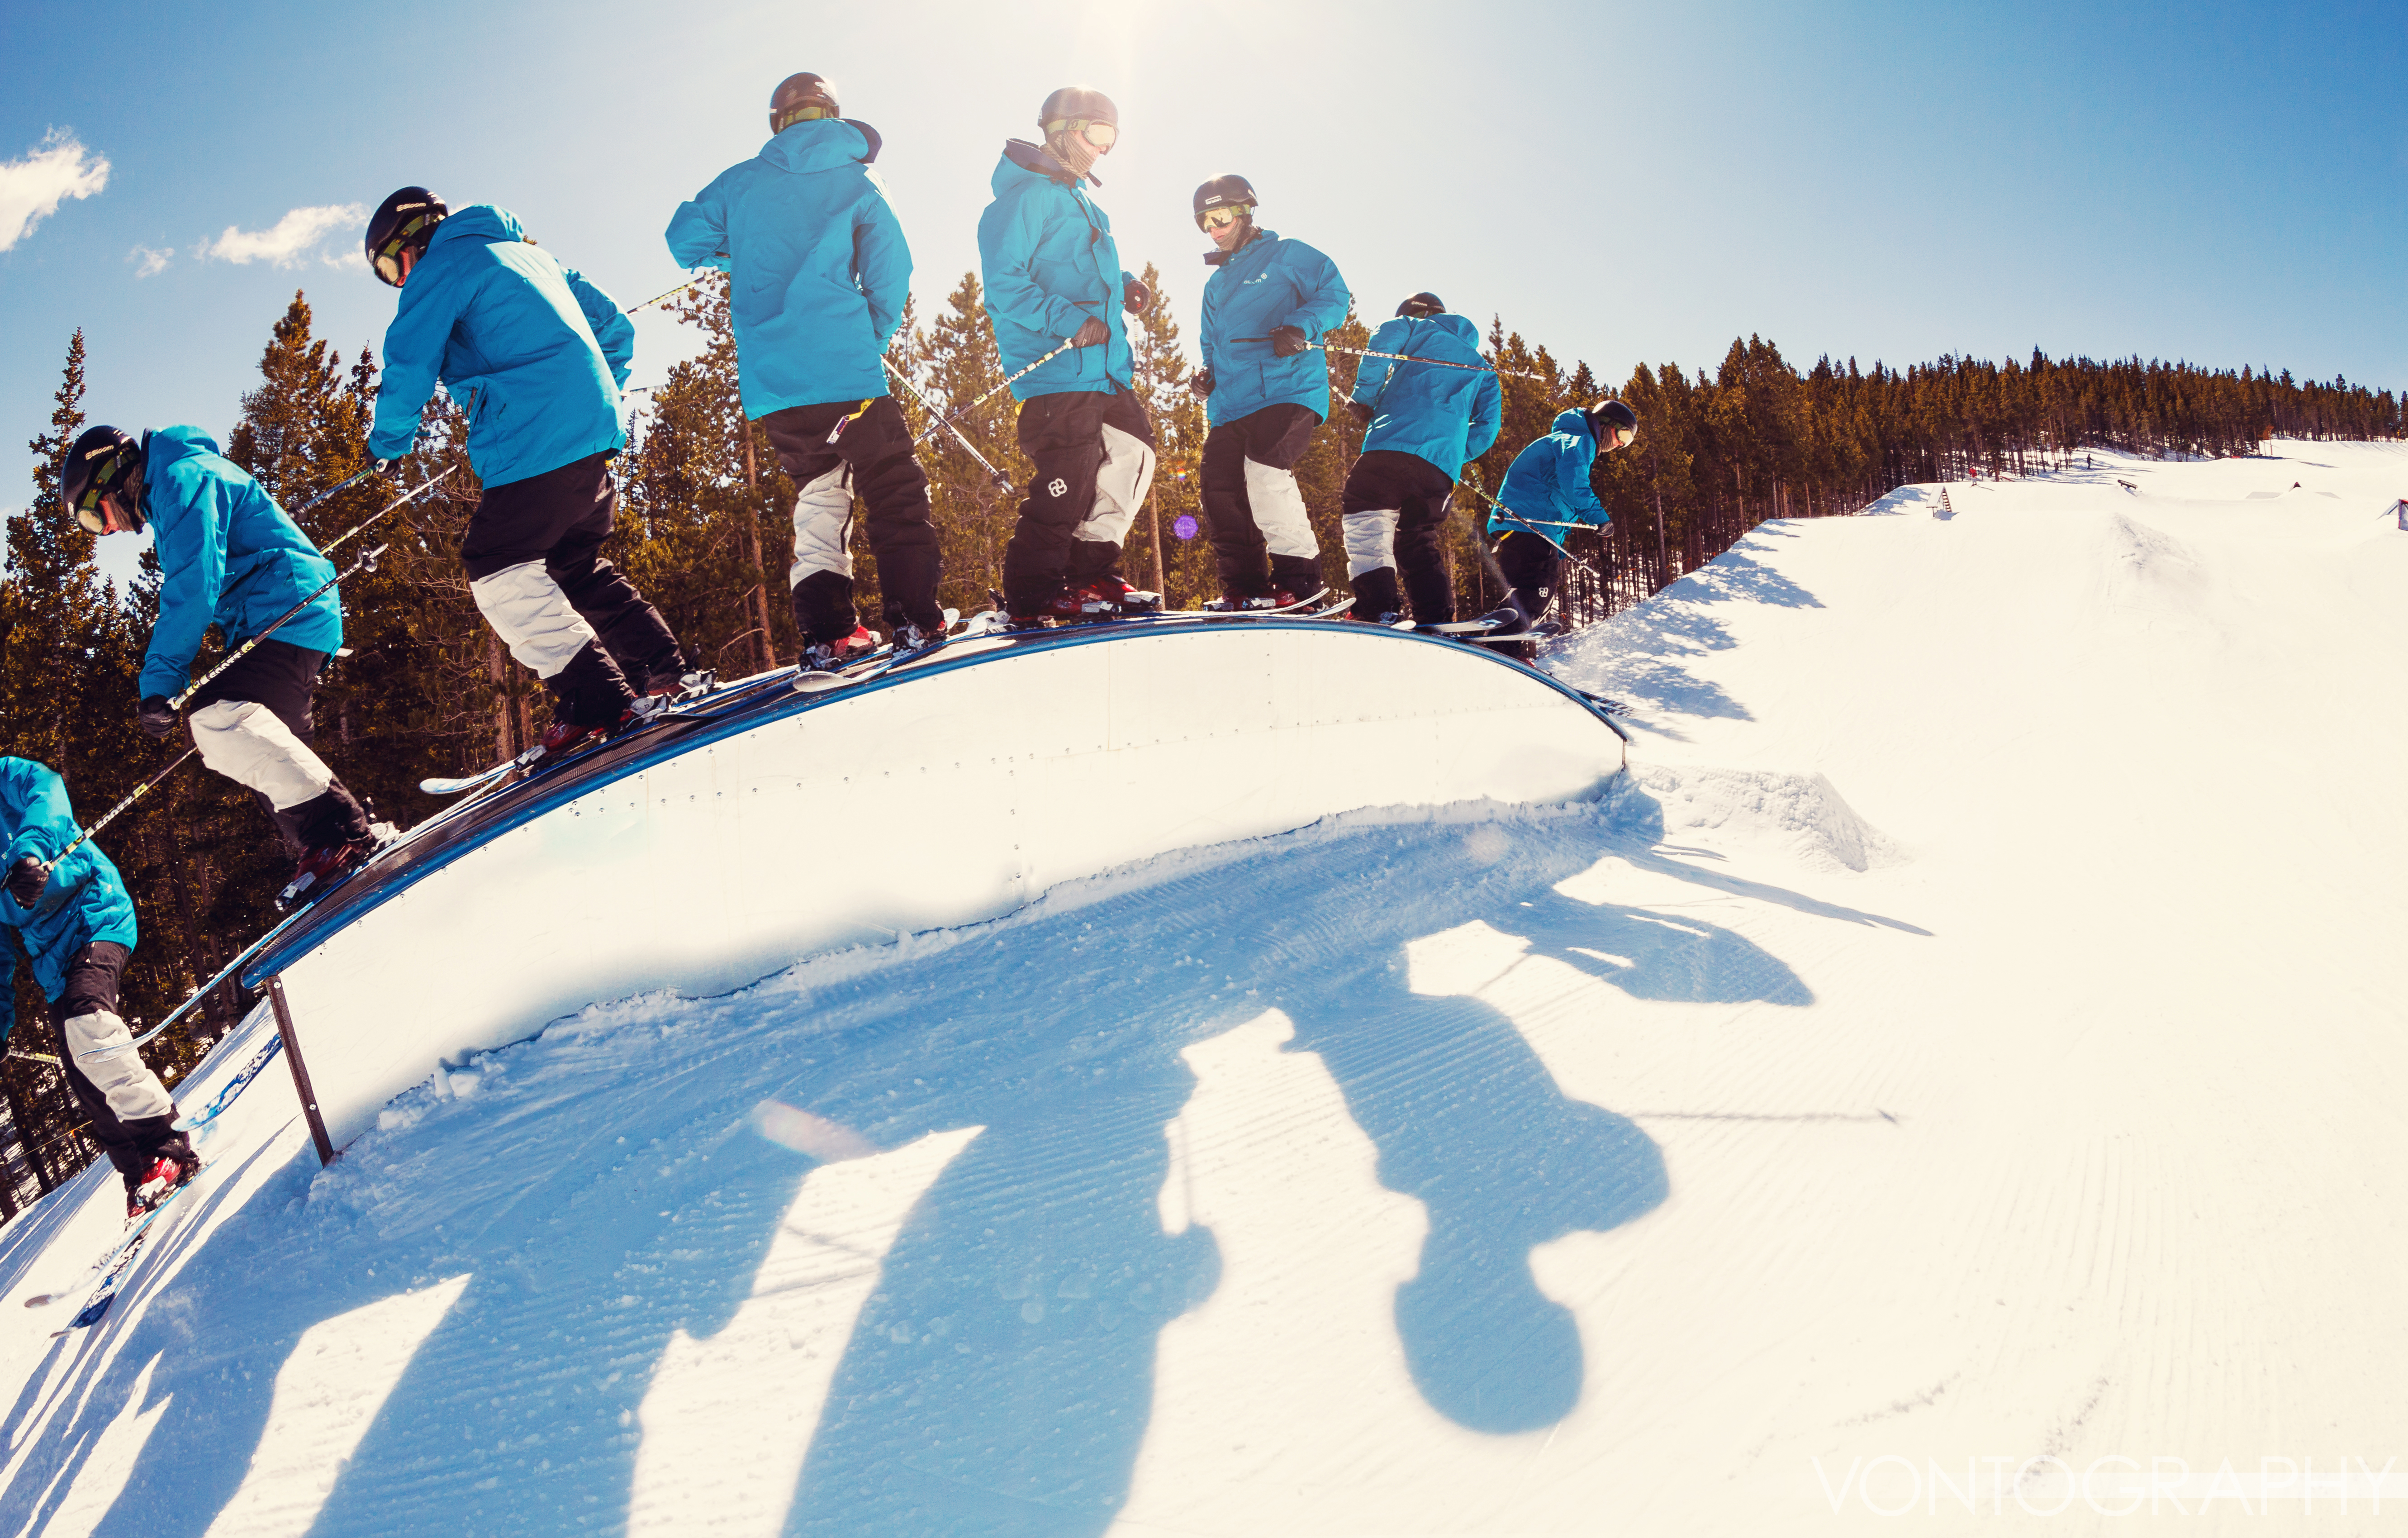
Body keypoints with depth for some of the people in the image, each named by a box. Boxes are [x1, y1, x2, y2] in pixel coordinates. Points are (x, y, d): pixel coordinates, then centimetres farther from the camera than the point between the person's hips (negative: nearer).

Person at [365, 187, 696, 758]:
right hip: (597, 432, 9)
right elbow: (615, 329, 29)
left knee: (496, 569, -6)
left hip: (539, 440, -9)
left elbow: (410, 366, -3)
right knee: (576, 567, 19)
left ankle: (598, 699, -14)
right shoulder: (531, 254, 27)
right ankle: (666, 673, 13)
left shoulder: (442, 267, 2)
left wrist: (388, 442, 12)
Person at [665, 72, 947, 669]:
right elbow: (890, 273, -1)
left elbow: (684, 241, 16)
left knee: (817, 494, 13)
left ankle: (825, 633, 4)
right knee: (895, 490, 3)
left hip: (770, 377, 4)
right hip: (846, 370, -4)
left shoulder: (741, 182, 12)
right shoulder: (859, 183, 6)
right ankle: (915, 618, -7)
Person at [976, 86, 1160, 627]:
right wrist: (1068, 322, -22)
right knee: (1066, 482, -12)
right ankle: (1031, 597, 0)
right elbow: (1004, 284, -17)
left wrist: (1121, 285, 12)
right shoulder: (1026, 195, -9)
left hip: (1101, 365, 10)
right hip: (1056, 369, -10)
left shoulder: (1076, 197, 23)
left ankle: (1091, 572, 18)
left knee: (1133, 452, 10)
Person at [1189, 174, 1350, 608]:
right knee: (1221, 493, -5)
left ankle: (1299, 578, -19)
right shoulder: (1215, 285, 30)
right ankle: (1244, 588, 3)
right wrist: (1208, 376, 14)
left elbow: (1333, 294, 0)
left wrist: (1301, 327, -19)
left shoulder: (1287, 256, 10)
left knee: (1264, 468, -28)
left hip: (1285, 389, -7)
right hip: (1228, 405, 7)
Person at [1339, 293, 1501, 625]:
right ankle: (1438, 620, 1)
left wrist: (1363, 397, 4)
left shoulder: (1418, 327, 20)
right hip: (1443, 466, 6)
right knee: (1418, 542, 14)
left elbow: (1384, 341, -3)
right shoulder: (1481, 367, 33)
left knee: (1365, 524, -12)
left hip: (1396, 440, -6)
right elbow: (1488, 423, 19)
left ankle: (1378, 608, -31)